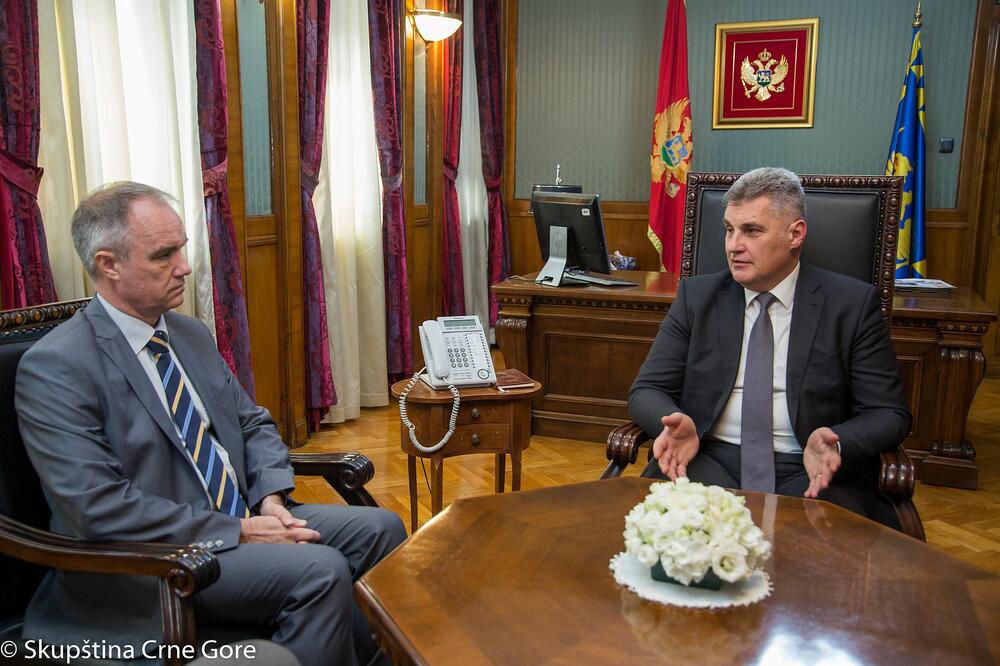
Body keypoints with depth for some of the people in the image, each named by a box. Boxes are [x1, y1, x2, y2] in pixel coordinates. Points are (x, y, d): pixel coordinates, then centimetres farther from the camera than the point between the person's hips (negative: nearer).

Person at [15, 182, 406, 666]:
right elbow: (98, 506, -22)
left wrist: (271, 496, -5)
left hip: (244, 515, 8)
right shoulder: (54, 367, -14)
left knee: (380, 529, -6)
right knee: (321, 570, -27)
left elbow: (253, 423, 15)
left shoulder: (192, 334, 9)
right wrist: (235, 532, -21)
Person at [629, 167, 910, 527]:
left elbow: (888, 413, 3)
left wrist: (836, 444, -20)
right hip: (708, 461, 1)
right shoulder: (697, 296, 9)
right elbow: (647, 390, 7)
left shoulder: (852, 304, 3)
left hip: (808, 472, 0)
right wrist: (678, 423, -17)